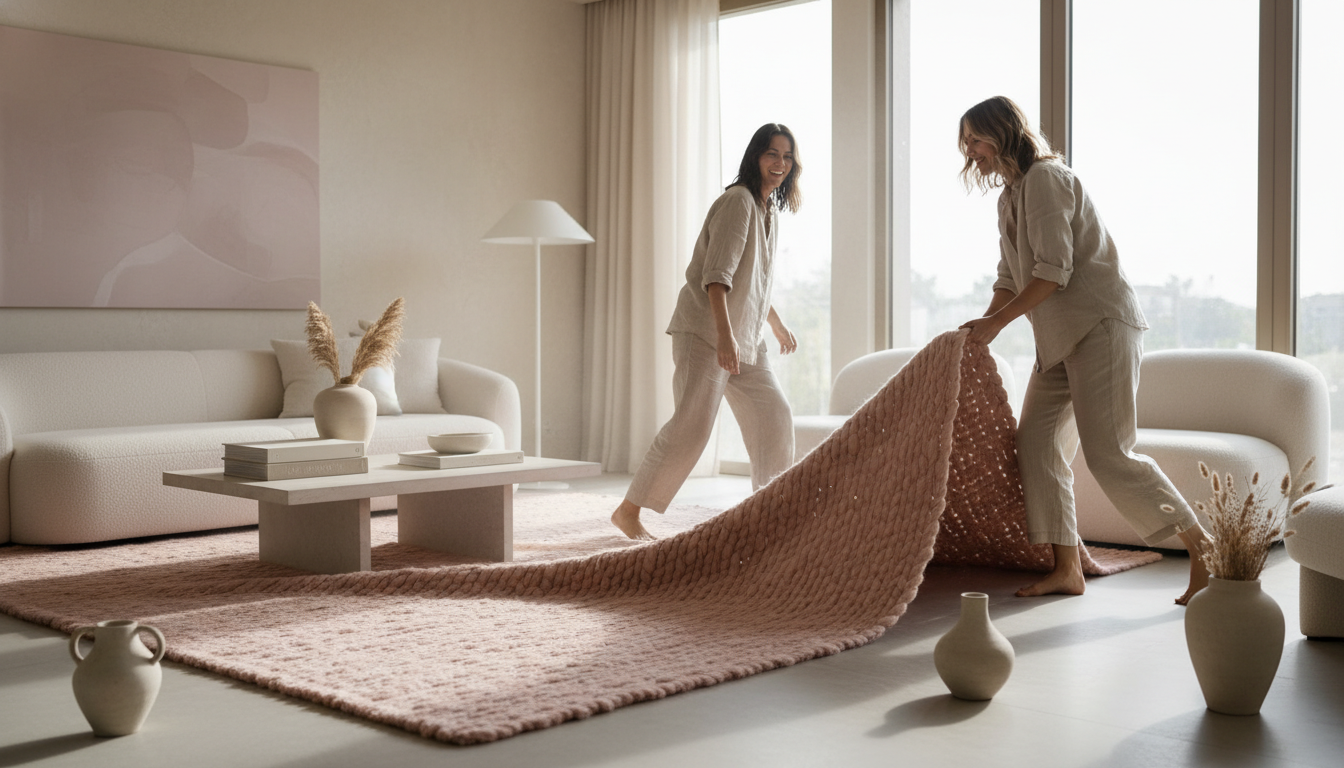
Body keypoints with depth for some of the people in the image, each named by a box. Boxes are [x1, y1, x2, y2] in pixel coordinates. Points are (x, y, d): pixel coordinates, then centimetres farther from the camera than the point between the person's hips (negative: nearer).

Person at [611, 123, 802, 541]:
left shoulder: (770, 210, 17)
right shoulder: (738, 201, -12)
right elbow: (716, 275, -22)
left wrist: (778, 326, 37)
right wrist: (725, 336, -30)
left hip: (745, 338, 9)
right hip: (706, 332, -9)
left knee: (774, 416, 8)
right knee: (691, 424, -14)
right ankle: (627, 511, -7)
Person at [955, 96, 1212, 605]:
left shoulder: (1044, 177, -12)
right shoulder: (1010, 194, 18)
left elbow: (1054, 271, -19)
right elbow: (1011, 278, 20)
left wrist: (997, 323, -16)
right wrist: (981, 325, 5)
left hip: (1101, 324, -10)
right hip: (1059, 337, 10)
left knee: (1107, 453, -14)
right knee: (1036, 443, 2)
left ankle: (1203, 551, -3)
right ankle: (1067, 569, 5)